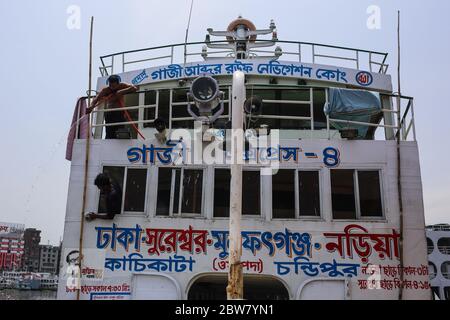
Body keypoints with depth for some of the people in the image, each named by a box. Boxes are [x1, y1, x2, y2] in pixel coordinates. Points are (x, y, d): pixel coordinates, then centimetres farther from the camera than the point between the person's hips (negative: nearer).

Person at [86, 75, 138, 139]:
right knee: (109, 134, -7)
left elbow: (134, 88, -22)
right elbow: (96, 99, -23)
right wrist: (91, 106, -44)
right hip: (109, 113, 0)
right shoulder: (106, 90, -10)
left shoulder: (122, 86, -8)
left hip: (120, 112, 0)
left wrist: (122, 91, -31)